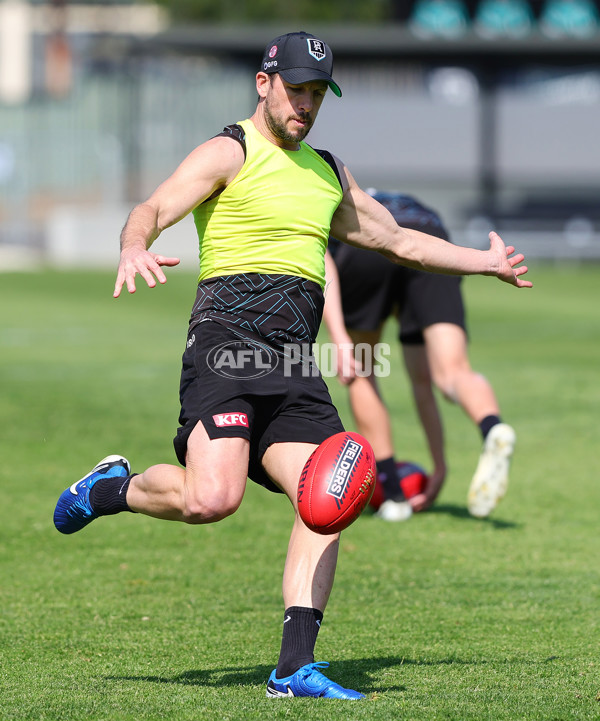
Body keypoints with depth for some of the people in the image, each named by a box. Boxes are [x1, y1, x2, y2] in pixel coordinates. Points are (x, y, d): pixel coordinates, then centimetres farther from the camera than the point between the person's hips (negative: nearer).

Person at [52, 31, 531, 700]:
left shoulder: (329, 174, 26)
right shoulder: (229, 153, 3)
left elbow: (399, 241, 39)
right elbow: (153, 210, -11)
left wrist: (489, 262, 41)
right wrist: (134, 249, -34)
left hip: (295, 365, 6)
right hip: (228, 340, -6)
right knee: (211, 498, -24)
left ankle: (294, 667, -8)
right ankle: (110, 488, 7)